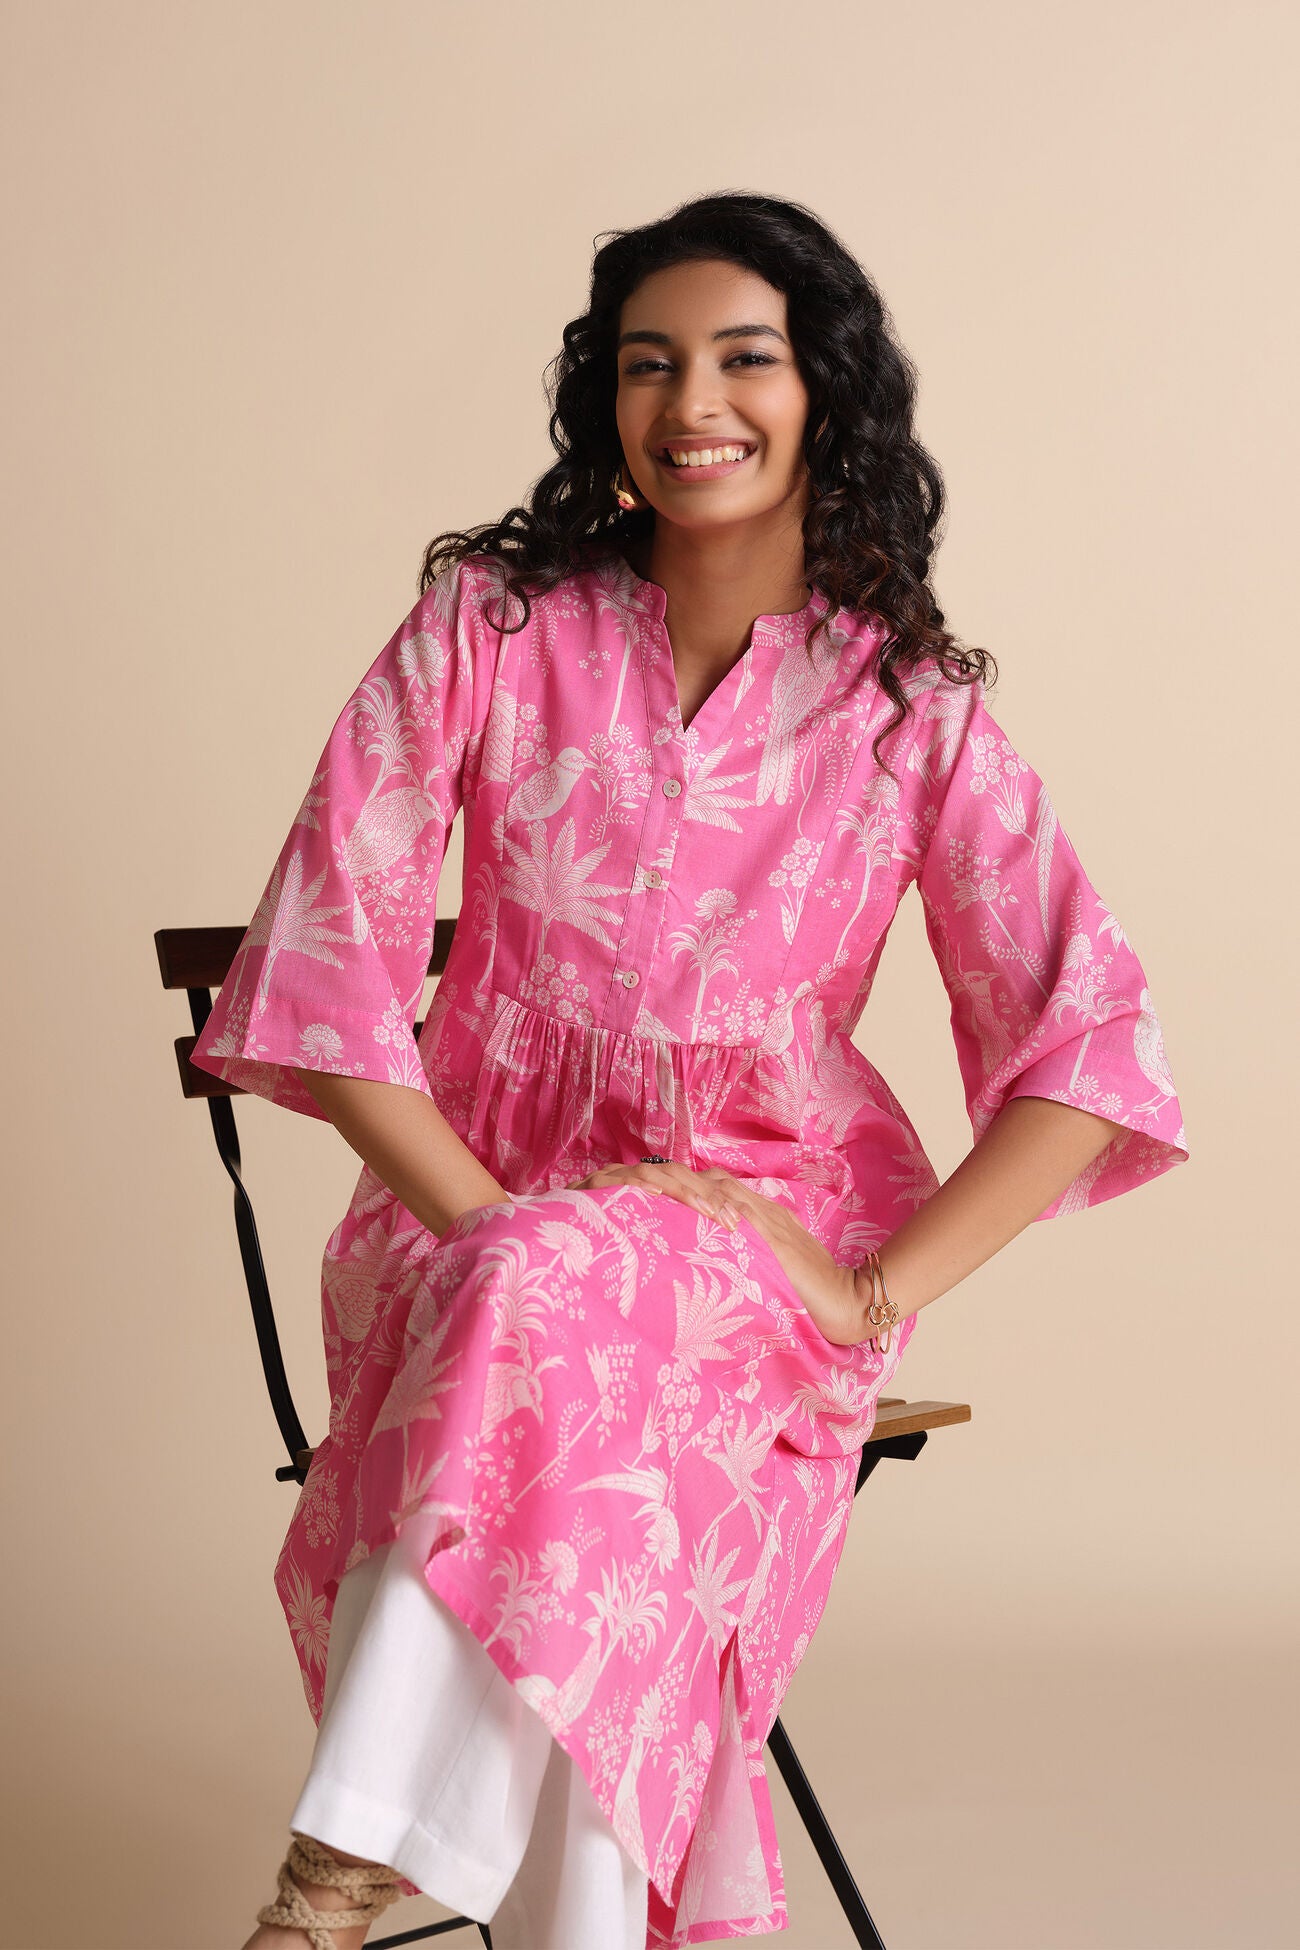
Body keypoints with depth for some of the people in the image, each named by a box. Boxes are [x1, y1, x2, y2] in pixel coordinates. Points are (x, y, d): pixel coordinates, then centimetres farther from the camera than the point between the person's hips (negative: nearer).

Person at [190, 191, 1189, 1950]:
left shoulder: (911, 704, -1)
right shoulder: (488, 630, -1)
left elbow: (1090, 1044, -6)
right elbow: (318, 969, -5)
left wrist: (878, 1294, -17)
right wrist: (488, 1219, -16)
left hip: (778, 1225, 0)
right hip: (487, 1199, 1)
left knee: (558, 1321, -35)